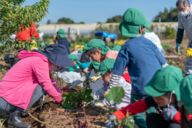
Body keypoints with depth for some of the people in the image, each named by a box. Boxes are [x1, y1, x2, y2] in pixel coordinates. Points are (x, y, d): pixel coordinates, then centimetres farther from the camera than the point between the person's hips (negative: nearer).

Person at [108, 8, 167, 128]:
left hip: (141, 89, -4)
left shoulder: (127, 47, -5)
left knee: (138, 114, 11)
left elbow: (117, 72, -2)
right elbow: (164, 64, 10)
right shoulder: (150, 42, 5)